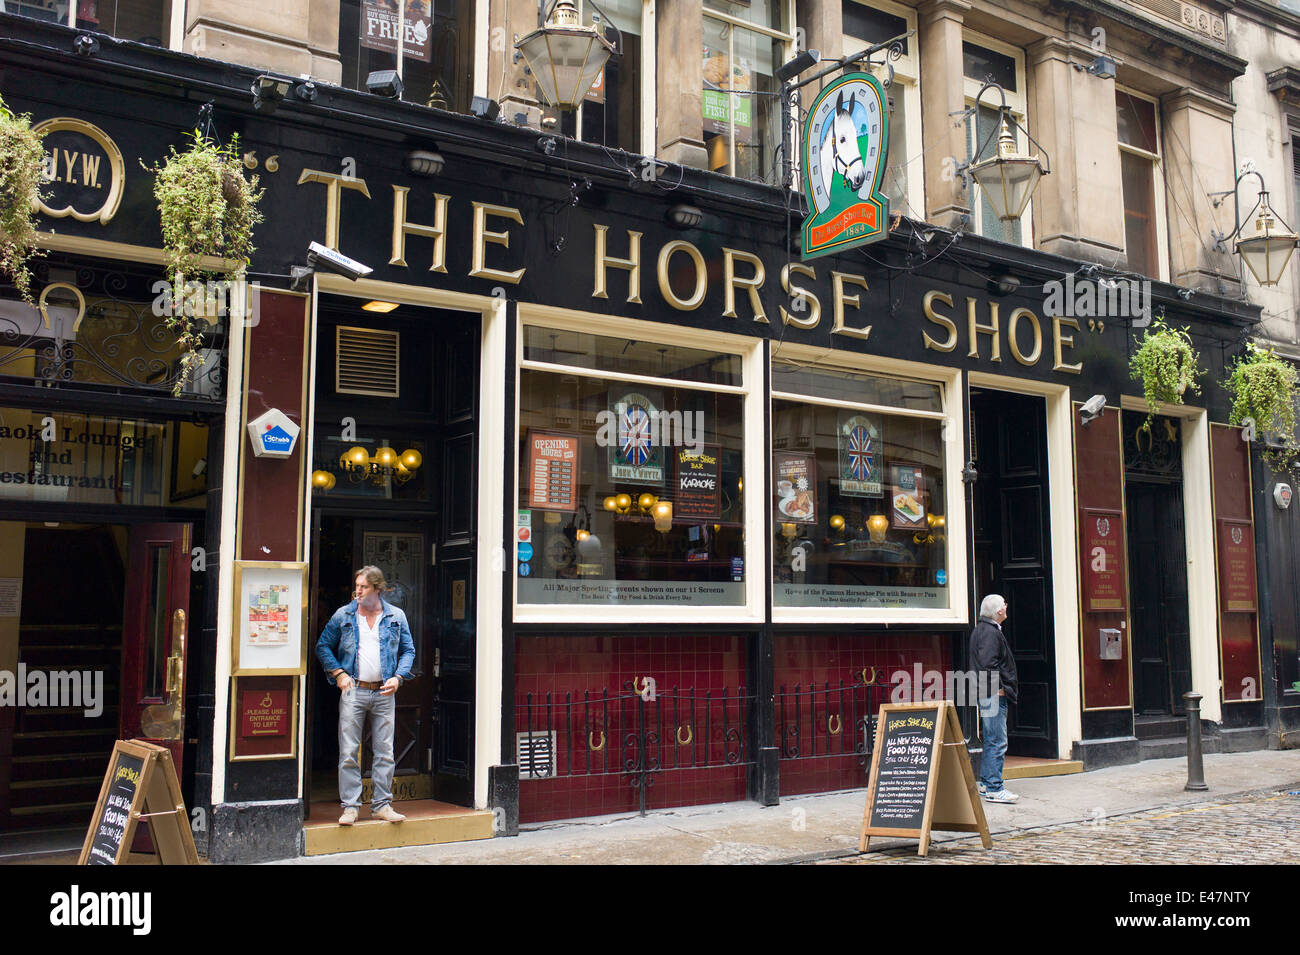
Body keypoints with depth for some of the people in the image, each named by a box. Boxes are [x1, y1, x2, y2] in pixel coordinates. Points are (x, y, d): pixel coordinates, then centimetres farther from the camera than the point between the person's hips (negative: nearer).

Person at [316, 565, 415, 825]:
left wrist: (398, 677, -2)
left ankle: (382, 805, 13)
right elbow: (323, 646, 9)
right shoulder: (343, 615, 5)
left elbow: (408, 650, 12)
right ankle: (350, 806, 6)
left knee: (385, 752, 4)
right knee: (348, 752, -2)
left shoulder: (396, 616, 7)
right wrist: (339, 673, -3)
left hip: (384, 692, 1)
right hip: (353, 691, -1)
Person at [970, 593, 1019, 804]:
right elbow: (988, 663, -25)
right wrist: (999, 688, -17)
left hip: (990, 694, 11)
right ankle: (994, 789, -5)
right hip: (994, 694, -11)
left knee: (991, 740, 17)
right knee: (997, 742, -8)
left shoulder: (980, 629, 17)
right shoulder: (991, 632, -16)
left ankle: (985, 784, 23)